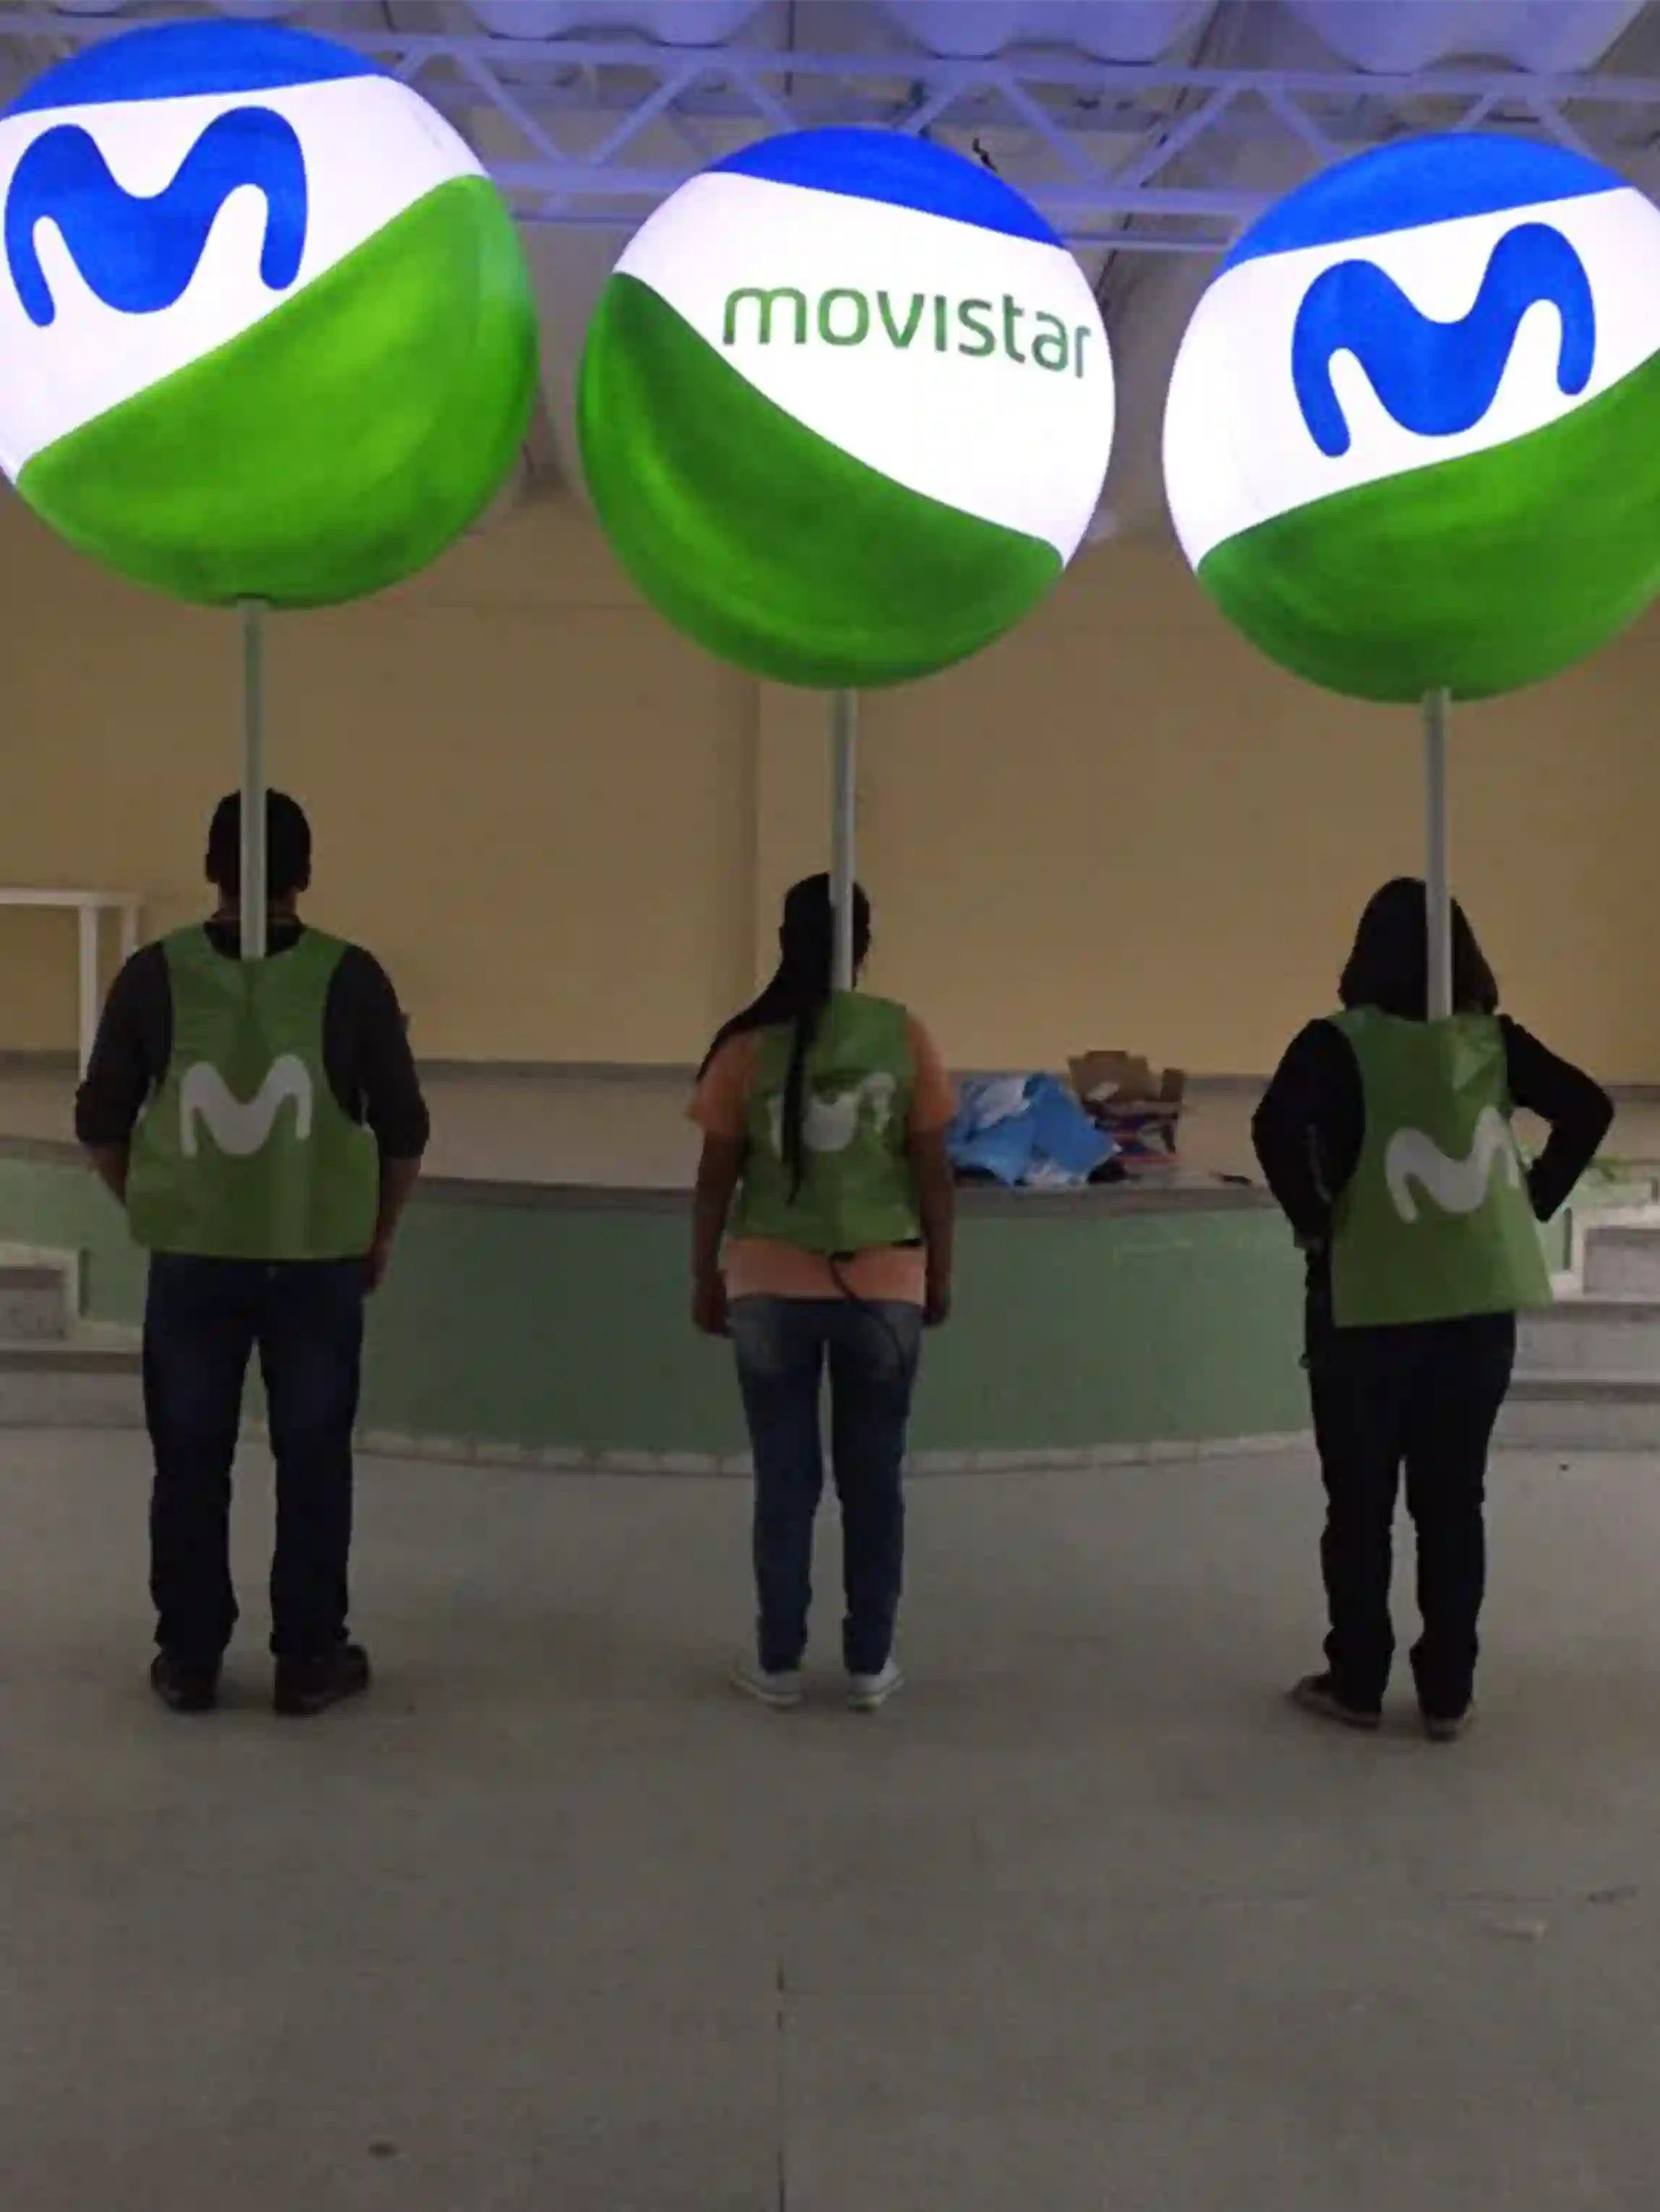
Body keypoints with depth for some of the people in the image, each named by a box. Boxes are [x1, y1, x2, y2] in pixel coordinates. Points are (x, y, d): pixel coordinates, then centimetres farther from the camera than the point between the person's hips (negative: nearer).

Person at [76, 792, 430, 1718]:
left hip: (192, 1257, 1)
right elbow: (404, 1127, -1)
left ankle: (188, 1659, 21)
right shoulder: (350, 976, -4)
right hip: (318, 1259, -1)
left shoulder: (156, 973, -2)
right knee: (313, 1460, 10)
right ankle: (310, 1658, 17)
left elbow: (101, 1122, 3)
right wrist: (381, 1234, 13)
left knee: (191, 1461, 12)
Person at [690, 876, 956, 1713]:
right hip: (883, 1287, 0)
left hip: (771, 1288, 0)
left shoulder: (749, 1043, -4)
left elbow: (717, 1178, -1)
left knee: (784, 1479, 10)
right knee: (873, 1480, 11)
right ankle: (870, 1665, 19)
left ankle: (778, 1663, 18)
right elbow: (932, 1172, -1)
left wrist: (704, 1276, 11)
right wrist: (939, 1275, 10)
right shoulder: (902, 1036, -4)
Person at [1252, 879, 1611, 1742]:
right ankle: (1448, 1693, 19)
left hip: (1368, 1306, -3)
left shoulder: (1339, 1044, -10)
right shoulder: (1494, 1041, 2)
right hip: (1479, 1305, 3)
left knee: (1360, 1506, 11)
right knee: (1454, 1503, 13)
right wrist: (1531, 1204, 6)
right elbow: (1588, 1108, 1)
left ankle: (1356, 1683, 20)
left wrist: (1312, 1220, -11)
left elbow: (1276, 1128, -24)